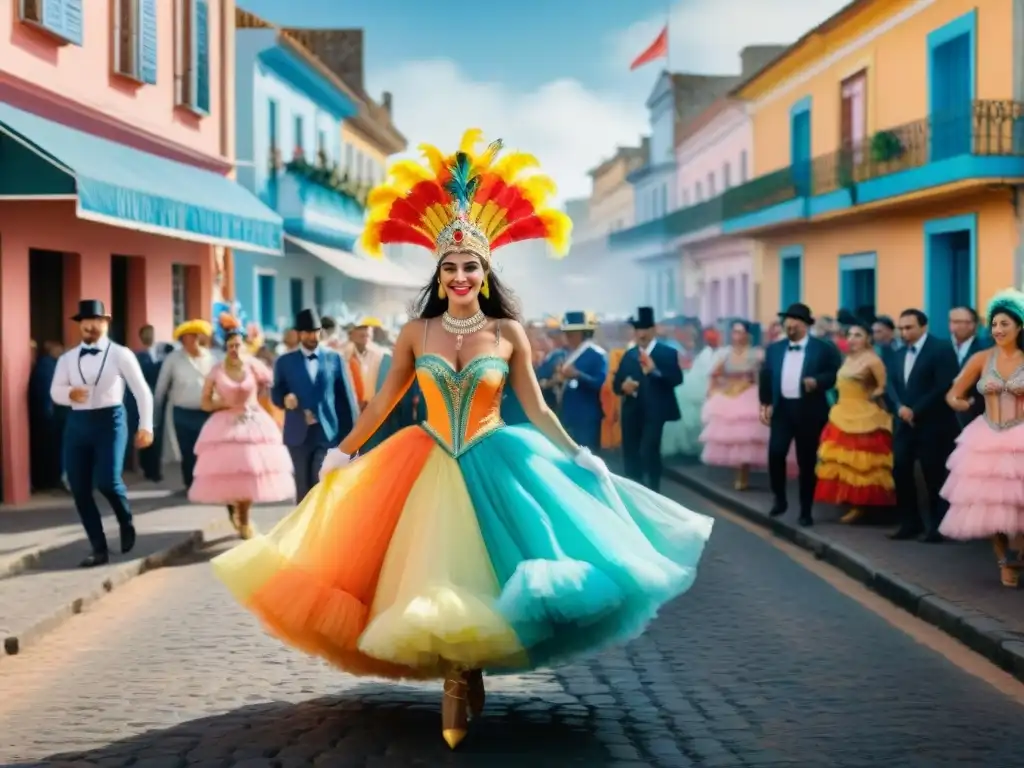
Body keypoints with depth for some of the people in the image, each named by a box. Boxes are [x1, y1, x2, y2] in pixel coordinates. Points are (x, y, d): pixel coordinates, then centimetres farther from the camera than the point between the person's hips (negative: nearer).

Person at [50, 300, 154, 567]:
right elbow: (55, 391, 6)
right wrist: (70, 393, -17)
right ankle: (99, 549, 13)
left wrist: (146, 426, -7)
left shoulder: (120, 354, -1)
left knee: (107, 481, -18)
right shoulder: (67, 358, 9)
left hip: (110, 419, -4)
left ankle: (126, 524, 14)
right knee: (80, 489, 2)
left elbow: (141, 391, -1)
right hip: (77, 423, 4)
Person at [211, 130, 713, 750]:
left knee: (479, 576, 0)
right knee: (434, 579, 2)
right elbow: (382, 403, 7)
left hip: (493, 465, -1)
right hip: (430, 466, 1)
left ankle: (463, 680, 18)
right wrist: (342, 453, 9)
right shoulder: (417, 333, 0)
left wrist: (579, 459, -6)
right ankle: (458, 678, 16)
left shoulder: (509, 333, -4)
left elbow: (537, 408, -1)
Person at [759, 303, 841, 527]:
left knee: (807, 461, 3)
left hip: (809, 411, -3)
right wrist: (766, 404, 2)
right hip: (782, 409, 3)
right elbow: (765, 376, 12)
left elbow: (835, 374, -2)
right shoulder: (774, 349, 12)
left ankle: (806, 511, 12)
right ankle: (779, 500, 8)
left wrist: (817, 381, -20)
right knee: (775, 453, -13)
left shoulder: (823, 348, 1)